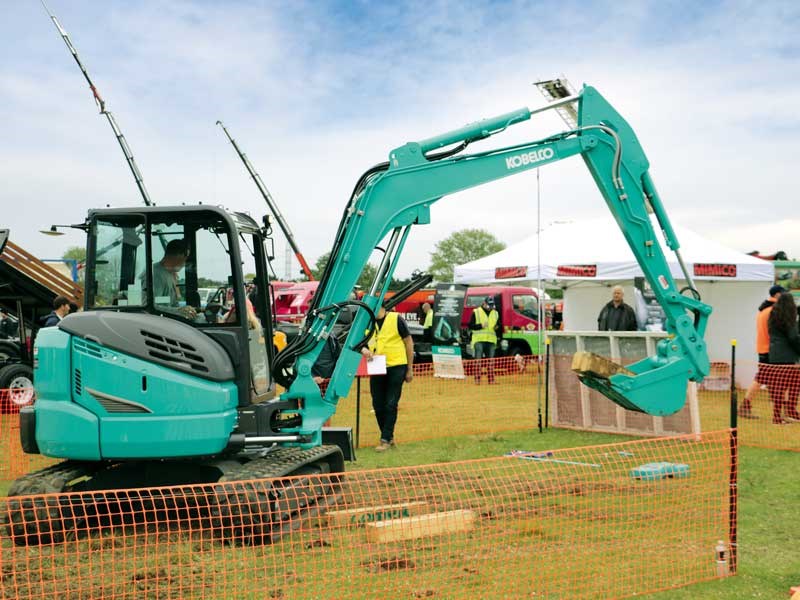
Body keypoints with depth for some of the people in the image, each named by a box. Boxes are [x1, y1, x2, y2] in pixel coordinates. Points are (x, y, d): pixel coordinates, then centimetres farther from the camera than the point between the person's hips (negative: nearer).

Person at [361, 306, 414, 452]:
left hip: (396, 367, -5)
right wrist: (364, 349, -16)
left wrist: (410, 369, -1)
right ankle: (389, 437, 24)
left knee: (391, 405, -4)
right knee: (378, 405, 8)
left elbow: (408, 343, 0)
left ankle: (385, 439, 2)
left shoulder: (396, 319, -6)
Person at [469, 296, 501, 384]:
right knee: (478, 359, -8)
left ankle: (491, 380, 4)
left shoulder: (495, 313, 17)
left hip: (491, 340, 4)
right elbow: (470, 325, -1)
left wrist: (497, 327, -3)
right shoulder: (476, 312, 4)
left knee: (491, 360, 2)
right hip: (479, 340, -4)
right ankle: (477, 379, -10)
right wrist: (481, 325, -14)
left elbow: (499, 327, 20)